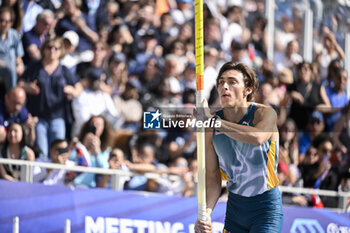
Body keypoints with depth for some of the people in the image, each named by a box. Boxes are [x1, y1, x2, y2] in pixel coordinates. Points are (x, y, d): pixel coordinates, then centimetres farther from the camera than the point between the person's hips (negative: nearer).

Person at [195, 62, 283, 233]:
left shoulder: (265, 113, -14)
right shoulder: (210, 130, -3)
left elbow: (257, 137, -37)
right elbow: (212, 177, 1)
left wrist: (213, 121, -31)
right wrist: (206, 212, -16)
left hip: (266, 206, -4)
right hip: (235, 204, 4)